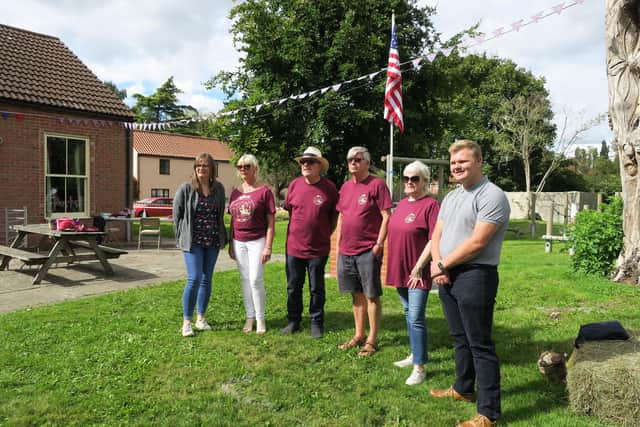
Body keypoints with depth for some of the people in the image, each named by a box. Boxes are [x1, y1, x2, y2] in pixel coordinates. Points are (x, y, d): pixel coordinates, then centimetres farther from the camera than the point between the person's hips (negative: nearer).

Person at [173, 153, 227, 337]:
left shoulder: (219, 189, 4)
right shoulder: (186, 188, -5)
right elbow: (177, 214, 2)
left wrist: (222, 237, 6)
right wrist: (181, 237, 2)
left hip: (213, 241, 4)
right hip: (193, 241, -3)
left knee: (206, 280, 10)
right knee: (194, 279, -10)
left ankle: (201, 318, 23)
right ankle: (186, 322, 3)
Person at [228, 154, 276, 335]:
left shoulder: (264, 191, -6)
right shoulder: (235, 192, 10)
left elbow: (271, 222, -7)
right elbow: (233, 219, 15)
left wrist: (268, 247, -12)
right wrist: (231, 244, 12)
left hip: (257, 241, -5)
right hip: (239, 242, 5)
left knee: (256, 280, -6)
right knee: (245, 280, 10)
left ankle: (260, 319, 10)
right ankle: (250, 317, 21)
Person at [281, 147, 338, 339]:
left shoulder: (329, 188, -6)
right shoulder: (294, 184, 0)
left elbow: (334, 215, 4)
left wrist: (326, 233, 3)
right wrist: (298, 230, 11)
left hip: (318, 248, -2)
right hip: (294, 246, 3)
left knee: (317, 289, 10)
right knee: (293, 287, 13)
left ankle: (316, 323, 24)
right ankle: (293, 321, 28)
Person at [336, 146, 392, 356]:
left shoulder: (377, 185, -6)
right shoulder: (345, 186, 14)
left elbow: (386, 217, -10)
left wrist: (379, 244, -15)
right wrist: (339, 243, 15)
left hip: (368, 250, -6)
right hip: (346, 250, 7)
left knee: (371, 295, 1)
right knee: (356, 294, 15)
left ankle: (372, 340, 12)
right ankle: (359, 335, 27)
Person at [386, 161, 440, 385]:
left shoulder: (431, 205, -13)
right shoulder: (402, 203, 12)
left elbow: (434, 240, -18)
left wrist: (419, 267, -19)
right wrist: (393, 266, 14)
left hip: (418, 272, -8)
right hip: (399, 270, 8)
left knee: (416, 318, -6)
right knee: (408, 314, 18)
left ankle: (419, 367, 3)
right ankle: (415, 354, 33)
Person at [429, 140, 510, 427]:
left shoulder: (491, 196, -12)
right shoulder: (451, 197, 15)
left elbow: (477, 242, -19)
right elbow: (437, 234, 12)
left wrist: (442, 265, -10)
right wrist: (437, 264, -7)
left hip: (475, 276, -8)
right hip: (447, 276, 8)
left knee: (480, 345, -2)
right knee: (460, 338, 20)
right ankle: (463, 389, 36)